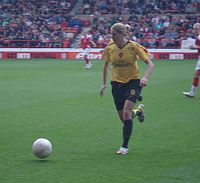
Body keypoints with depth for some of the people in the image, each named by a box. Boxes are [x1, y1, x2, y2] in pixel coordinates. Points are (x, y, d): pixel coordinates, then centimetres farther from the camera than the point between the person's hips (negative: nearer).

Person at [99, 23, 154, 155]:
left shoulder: (133, 46, -13)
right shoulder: (110, 48, -3)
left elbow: (150, 64, -11)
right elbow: (106, 66, 15)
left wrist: (145, 77, -28)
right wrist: (104, 84, 12)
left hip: (133, 81, -4)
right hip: (117, 83, 4)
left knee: (126, 112, -23)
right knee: (124, 119, 5)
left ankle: (125, 146, -10)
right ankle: (138, 111, 43)